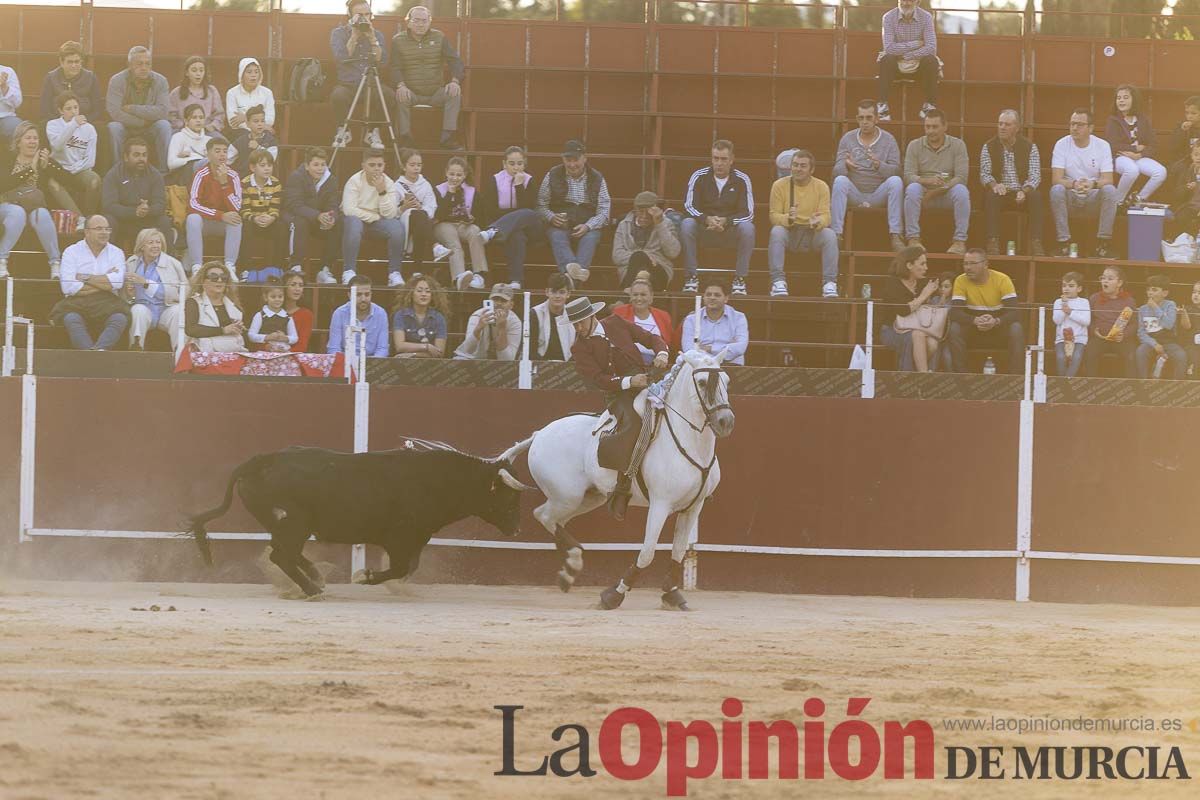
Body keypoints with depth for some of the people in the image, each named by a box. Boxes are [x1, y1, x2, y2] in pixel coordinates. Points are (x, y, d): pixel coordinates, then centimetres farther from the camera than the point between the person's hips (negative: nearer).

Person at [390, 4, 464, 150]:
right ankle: (405, 139, -26)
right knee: (401, 98, -34)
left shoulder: (439, 37, 8)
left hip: (436, 92, 2)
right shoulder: (398, 40, 4)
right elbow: (394, 66, -6)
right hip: (411, 93, -2)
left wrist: (455, 81, -19)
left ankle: (447, 139, -25)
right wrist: (401, 85, -27)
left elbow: (454, 60, 1)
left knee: (455, 94, -26)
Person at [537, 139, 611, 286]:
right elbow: (541, 206, 7)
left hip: (588, 228, 0)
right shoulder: (553, 176, 12)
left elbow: (604, 211, 4)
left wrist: (587, 226, -14)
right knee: (558, 237, -34)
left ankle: (573, 278, -57)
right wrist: (551, 217, -15)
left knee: (590, 239, -34)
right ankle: (571, 267, -64)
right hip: (559, 226, 0)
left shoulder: (597, 179, 11)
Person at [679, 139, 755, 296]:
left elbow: (748, 214, -9)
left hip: (730, 232, 0)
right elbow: (688, 206, -8)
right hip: (703, 229, 0)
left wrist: (726, 221, -28)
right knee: (686, 224, -31)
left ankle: (740, 279, -23)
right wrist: (707, 220, -28)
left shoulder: (742, 180, -4)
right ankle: (691, 278, -24)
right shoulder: (699, 176, -2)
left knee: (748, 228, -32)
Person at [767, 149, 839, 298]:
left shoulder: (821, 186, 2)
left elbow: (826, 216, -5)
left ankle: (829, 283, -28)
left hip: (813, 233, 1)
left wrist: (818, 221, -30)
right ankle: (778, 281, -34)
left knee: (830, 235, -29)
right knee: (776, 232, -33)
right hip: (789, 232, -1)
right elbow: (774, 216, -6)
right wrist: (788, 218, -29)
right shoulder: (780, 185, -1)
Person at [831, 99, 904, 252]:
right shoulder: (848, 138, 6)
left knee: (896, 181, -28)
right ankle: (836, 235, -34)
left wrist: (879, 166, -29)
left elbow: (895, 170, -8)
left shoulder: (888, 140, 3)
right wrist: (846, 166, -26)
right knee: (840, 181, -29)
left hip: (878, 194, -1)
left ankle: (895, 236, -30)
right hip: (854, 193, 1)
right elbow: (837, 171, -2)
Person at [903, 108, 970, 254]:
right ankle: (913, 239, -31)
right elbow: (908, 176, -8)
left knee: (961, 191, -33)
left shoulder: (957, 145, 1)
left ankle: (960, 241, -30)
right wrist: (927, 181, -29)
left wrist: (936, 191, -20)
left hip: (947, 193, 0)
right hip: (924, 193, 0)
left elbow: (961, 177, -10)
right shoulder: (915, 146, 3)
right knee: (912, 189, -32)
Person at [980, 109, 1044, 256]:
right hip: (1000, 193, 0)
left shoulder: (1030, 147, 4)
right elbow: (984, 174, -1)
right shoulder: (989, 147, 7)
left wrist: (1024, 191, -26)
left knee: (1036, 196, -32)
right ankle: (993, 243, -39)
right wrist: (994, 185, -26)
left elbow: (1035, 176, -4)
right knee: (992, 195, -34)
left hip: (1022, 194, 0)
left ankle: (1036, 243, -35)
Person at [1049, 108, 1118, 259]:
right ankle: (1064, 244, -29)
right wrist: (1074, 184, -34)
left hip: (1093, 198, 1)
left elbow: (1107, 180, -9)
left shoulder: (1102, 146, -1)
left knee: (1110, 190, -30)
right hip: (1070, 198, -1)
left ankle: (1102, 245, -26)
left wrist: (1093, 184, -33)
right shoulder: (1062, 145, -3)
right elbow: (1056, 179, -12)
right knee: (1056, 190, -32)